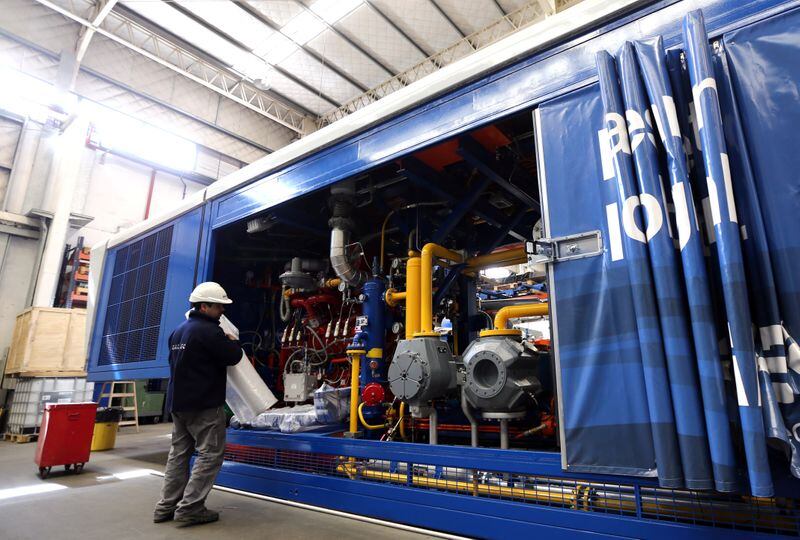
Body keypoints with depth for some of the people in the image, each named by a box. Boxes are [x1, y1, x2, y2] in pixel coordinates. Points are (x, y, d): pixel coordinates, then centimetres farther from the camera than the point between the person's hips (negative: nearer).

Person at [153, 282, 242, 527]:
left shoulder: (179, 331, 13)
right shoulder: (209, 330, -18)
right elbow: (233, 356, -16)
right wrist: (232, 341, 5)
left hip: (178, 401, 9)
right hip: (204, 404, -9)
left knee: (179, 452, 15)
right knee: (210, 453, -2)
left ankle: (167, 506, 20)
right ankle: (189, 508, -2)